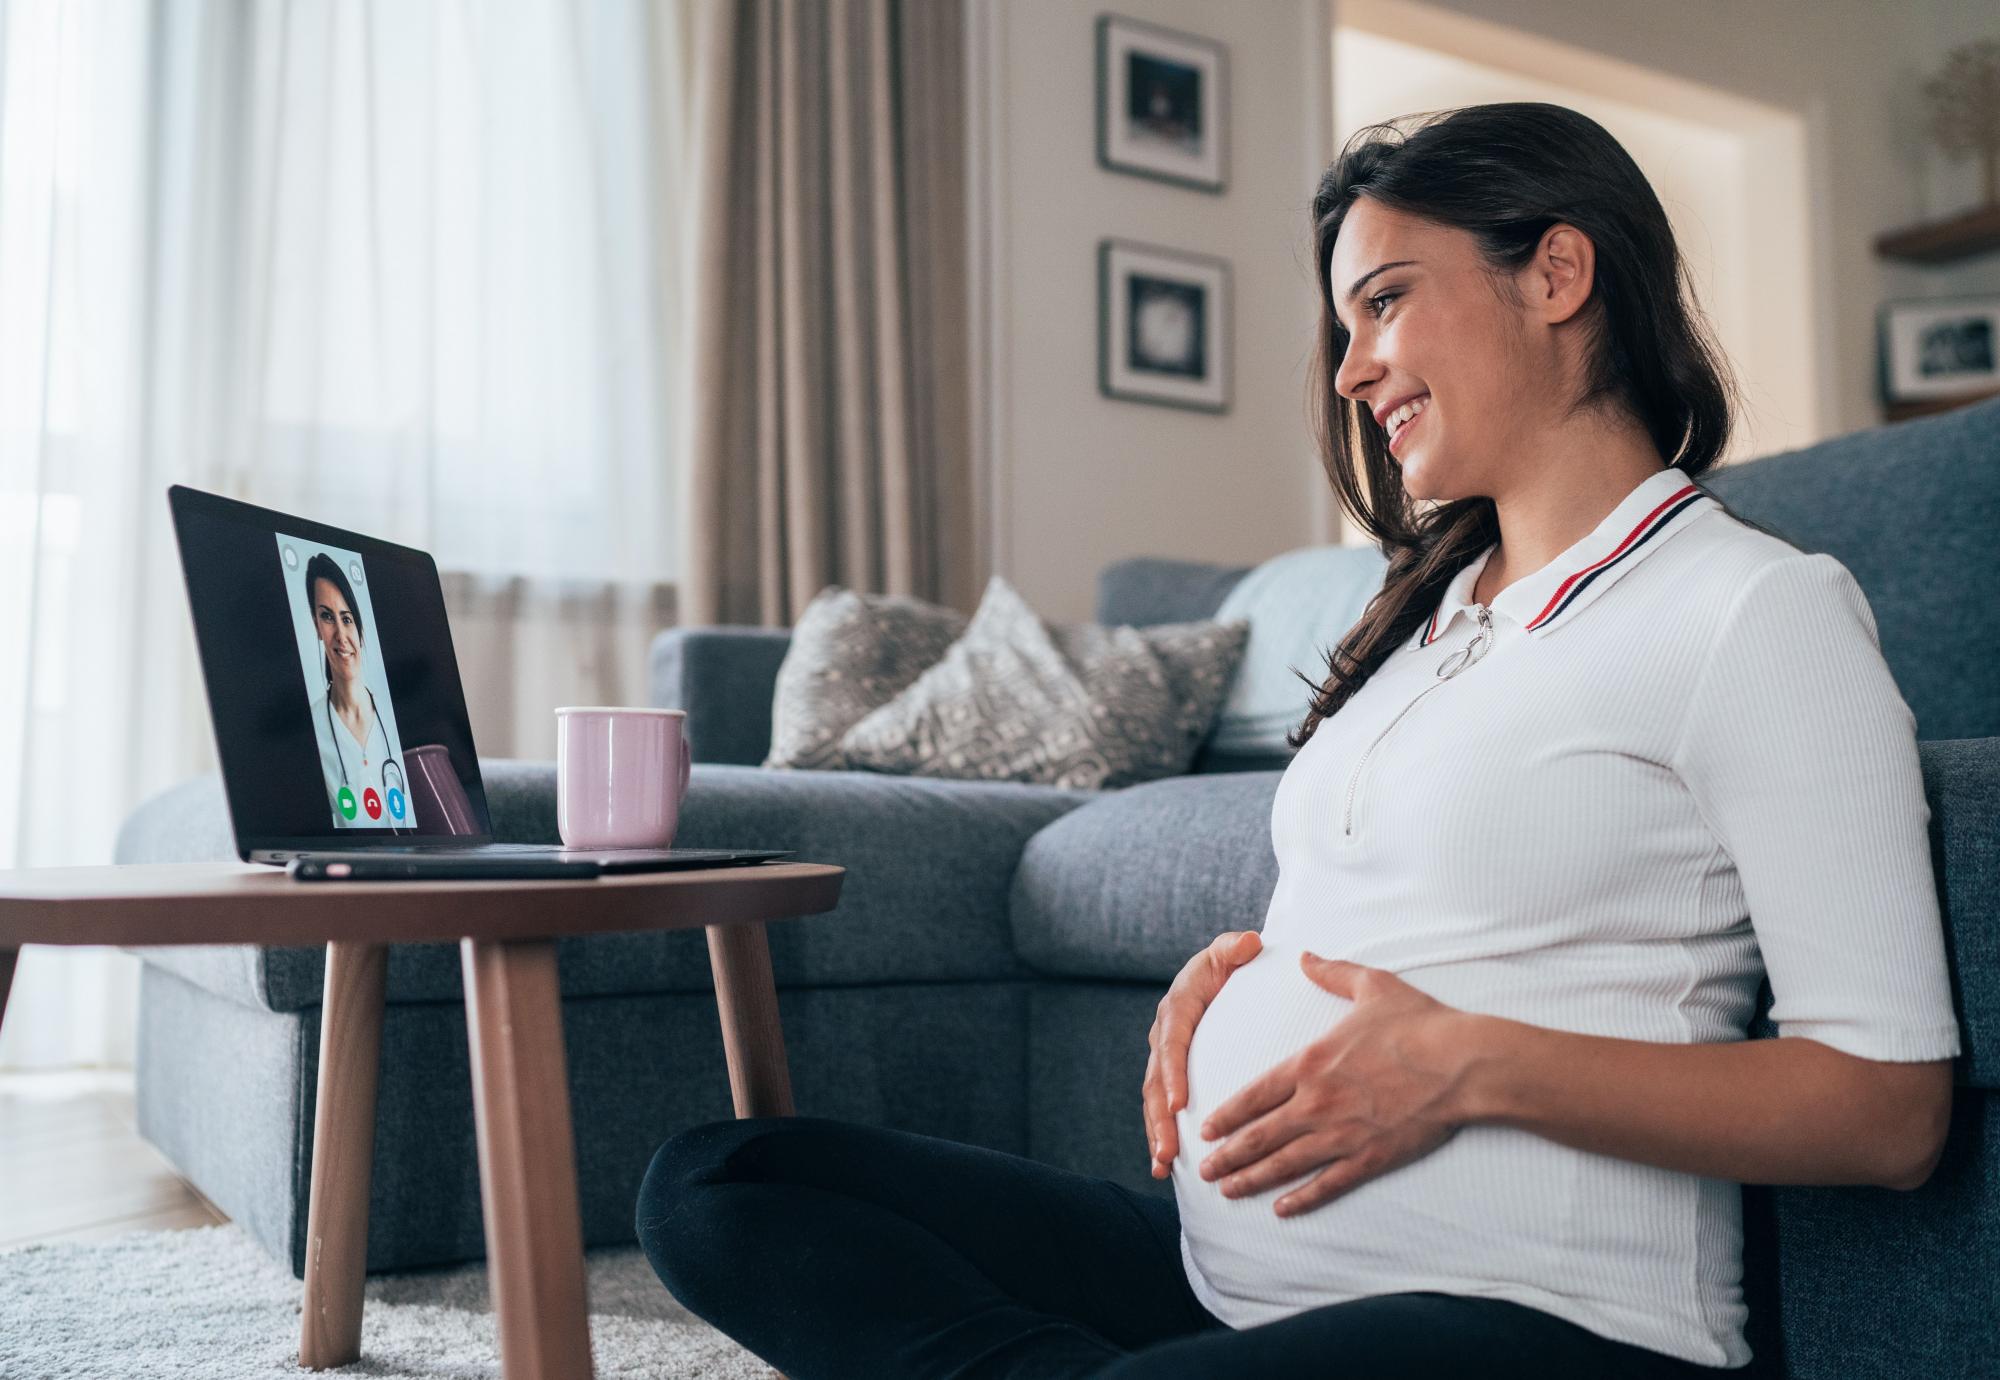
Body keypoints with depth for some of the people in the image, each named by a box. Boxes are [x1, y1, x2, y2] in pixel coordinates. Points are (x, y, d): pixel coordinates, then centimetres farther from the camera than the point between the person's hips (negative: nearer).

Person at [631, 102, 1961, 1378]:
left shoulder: (1758, 609, -5)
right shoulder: (1436, 600, 20)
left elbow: (1893, 1106, -10)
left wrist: (1473, 1064, -18)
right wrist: (1237, 965, 4)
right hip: (1223, 1263, 9)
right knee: (709, 1183, -3)